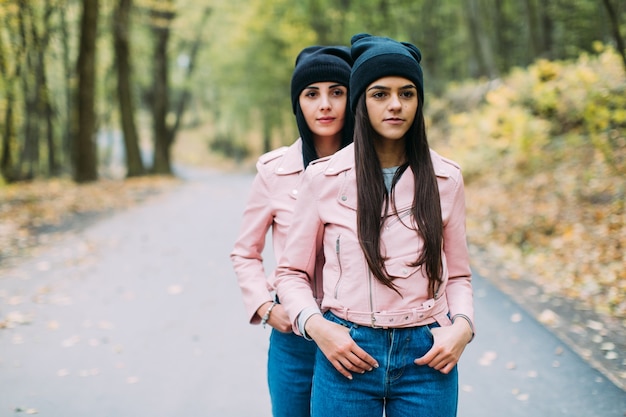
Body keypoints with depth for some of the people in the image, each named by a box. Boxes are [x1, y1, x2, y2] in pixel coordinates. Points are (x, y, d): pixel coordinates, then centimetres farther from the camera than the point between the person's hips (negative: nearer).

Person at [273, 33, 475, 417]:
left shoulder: (446, 179, 2)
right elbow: (292, 272, 5)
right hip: (347, 353, -1)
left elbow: (458, 275, 11)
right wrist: (316, 326, -11)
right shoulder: (324, 177, -2)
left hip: (426, 357, 1)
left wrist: (462, 326, -7)